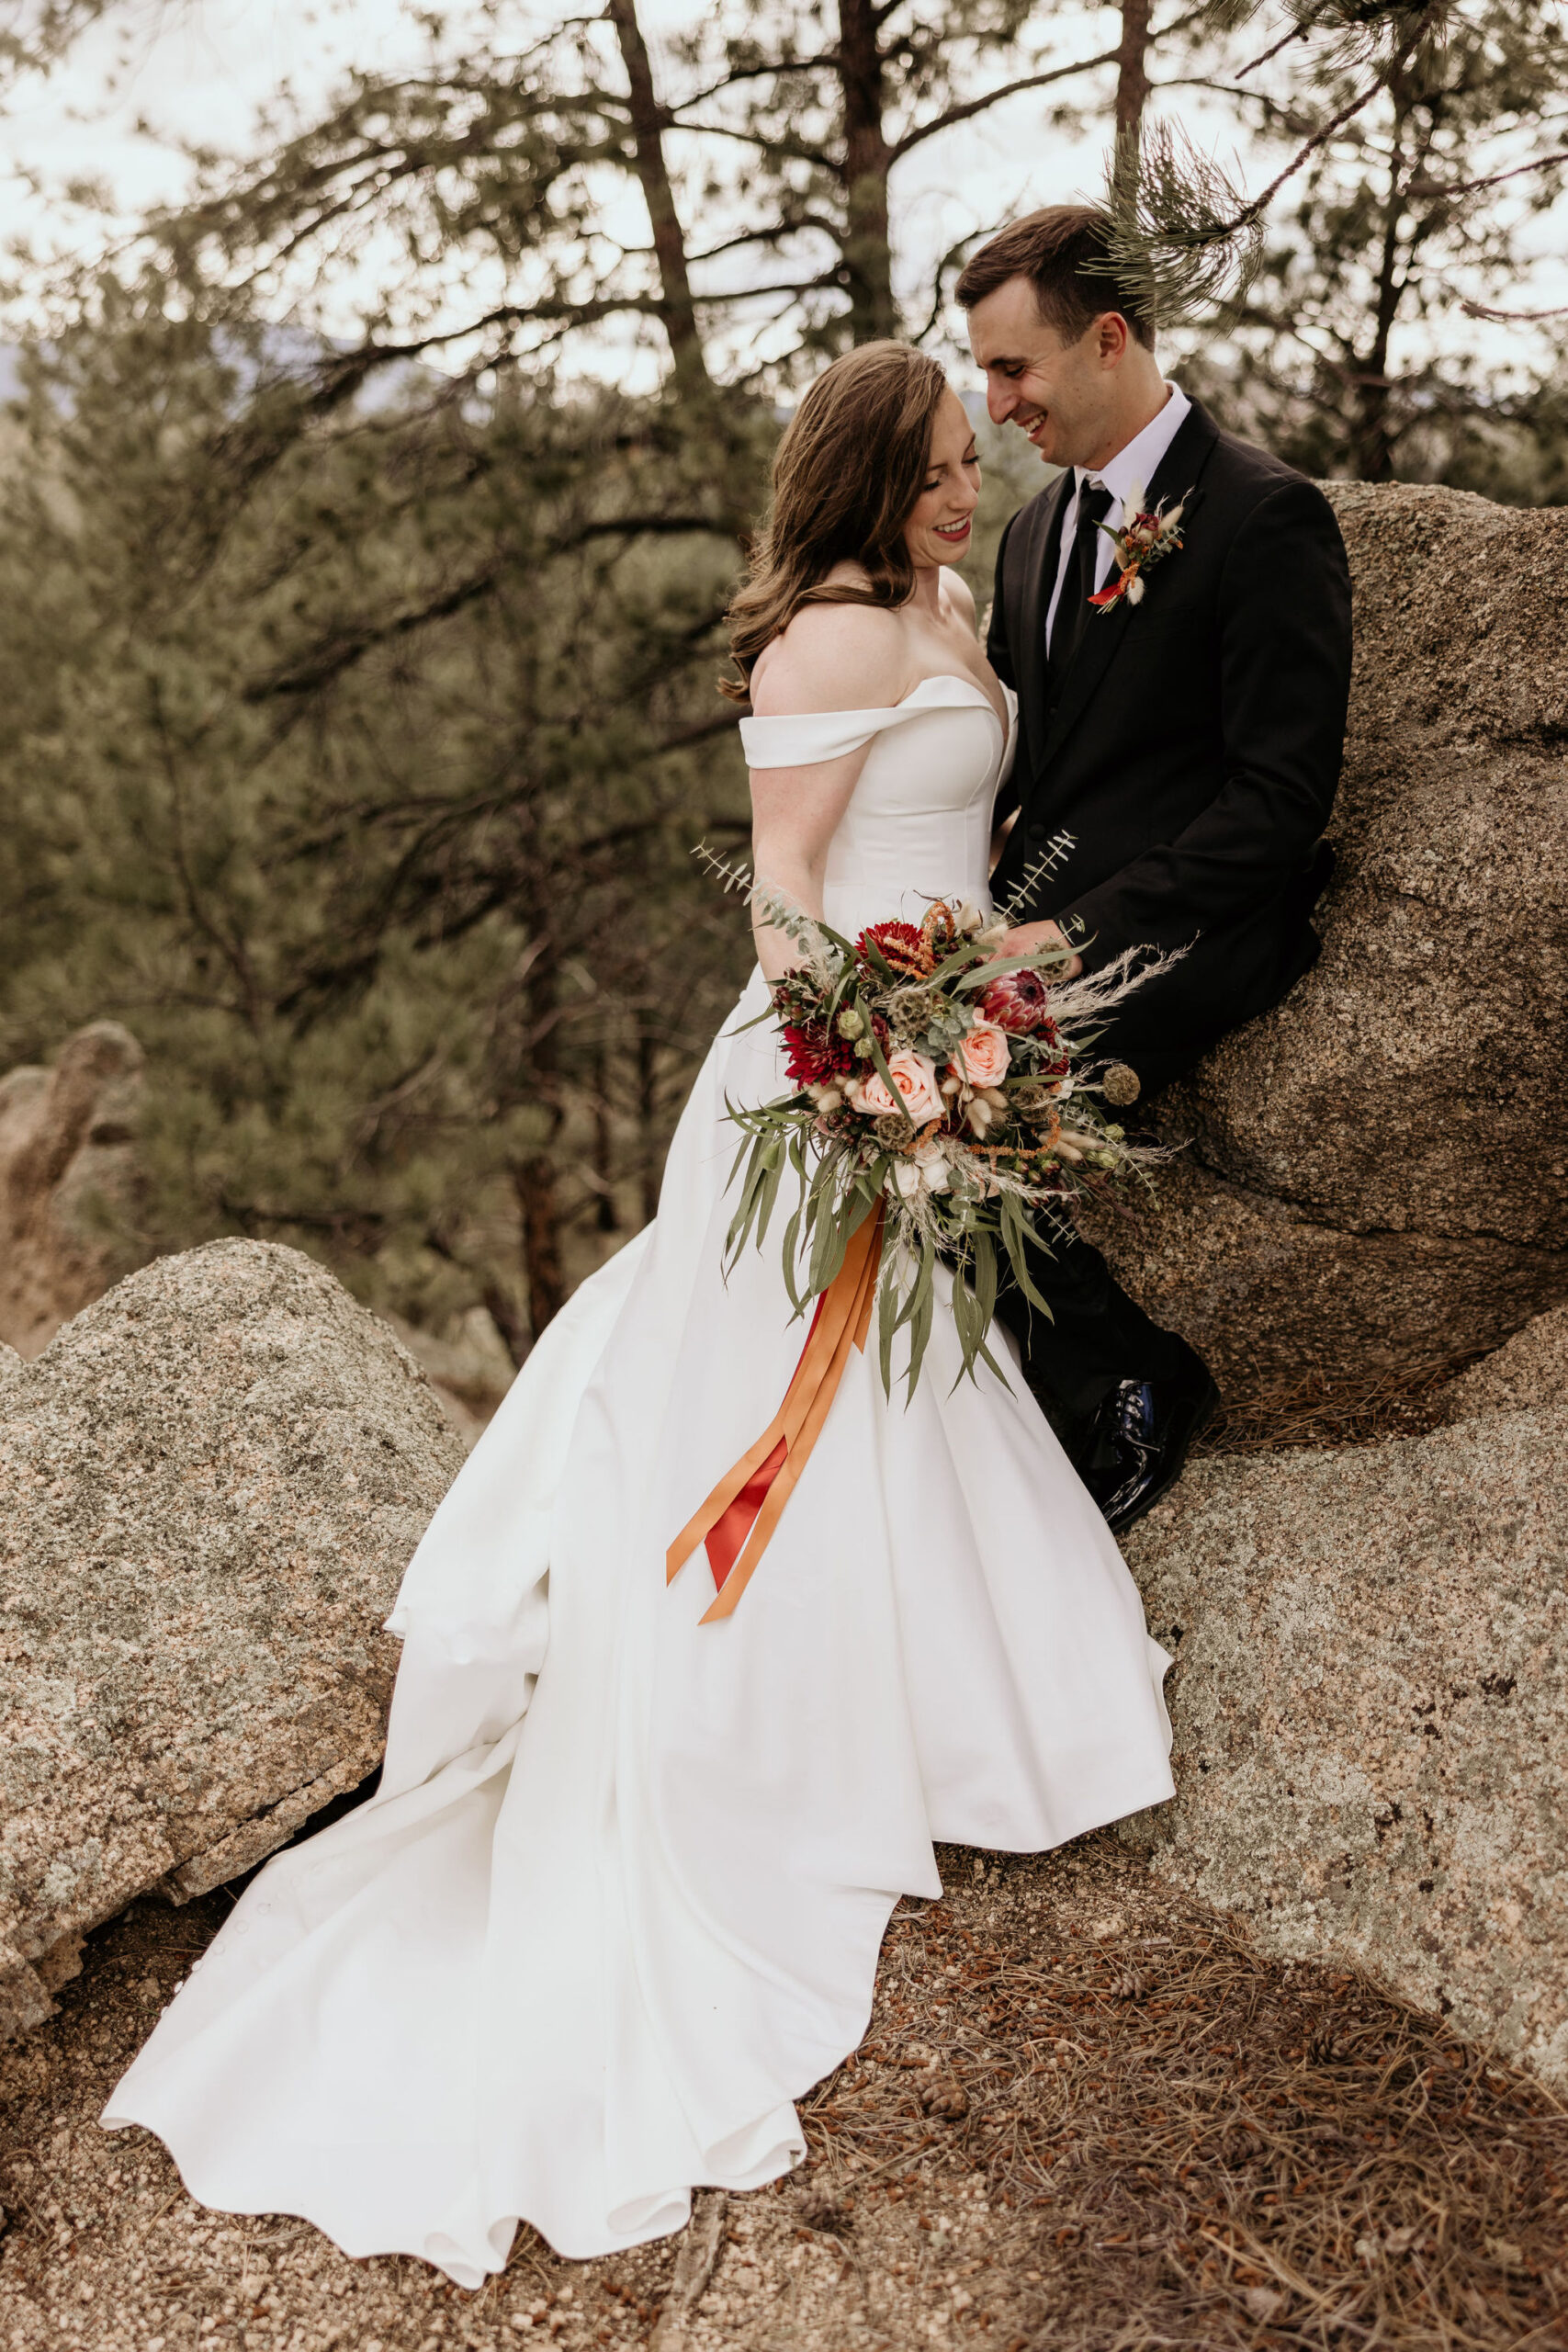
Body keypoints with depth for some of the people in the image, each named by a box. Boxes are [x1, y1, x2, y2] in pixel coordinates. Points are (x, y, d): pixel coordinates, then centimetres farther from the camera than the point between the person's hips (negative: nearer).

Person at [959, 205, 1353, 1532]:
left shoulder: (1266, 516, -10)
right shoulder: (1038, 527, 16)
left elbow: (1282, 802, -15)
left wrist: (1083, 932, -22)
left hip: (1183, 930, -8)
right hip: (1036, 916, 8)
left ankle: (1138, 1394, -2)